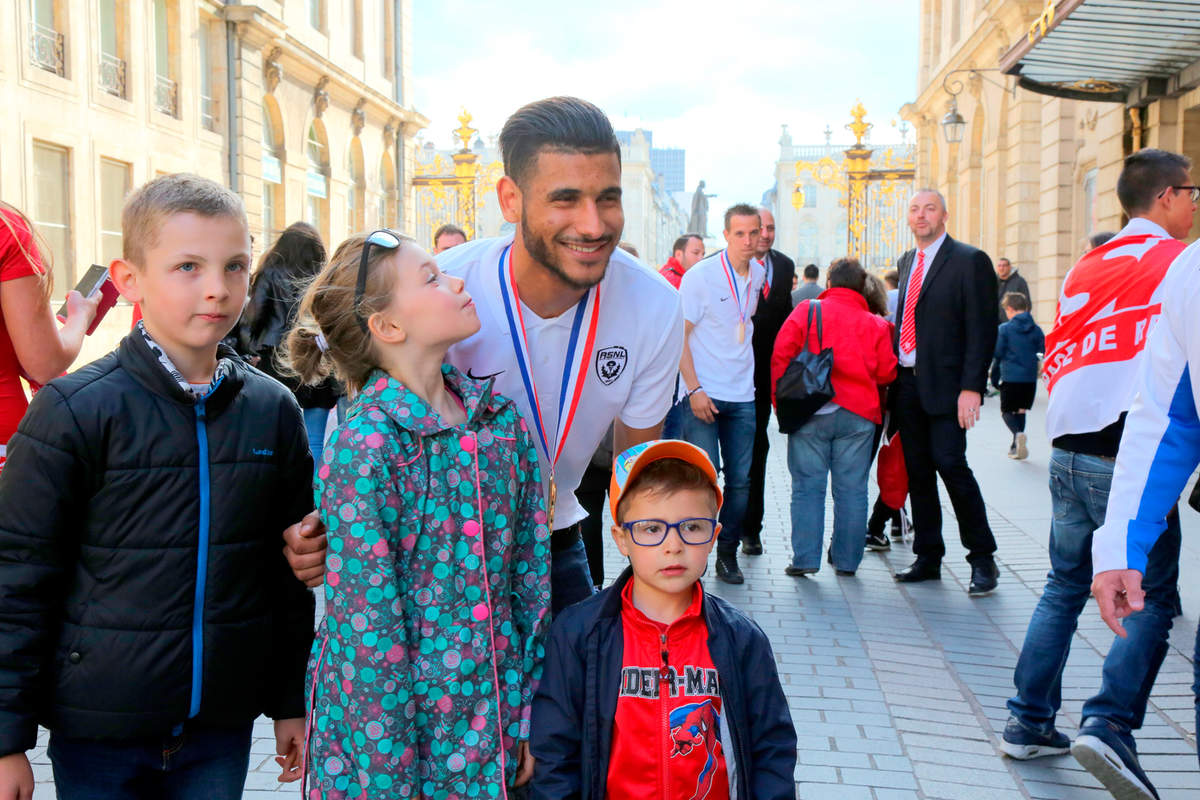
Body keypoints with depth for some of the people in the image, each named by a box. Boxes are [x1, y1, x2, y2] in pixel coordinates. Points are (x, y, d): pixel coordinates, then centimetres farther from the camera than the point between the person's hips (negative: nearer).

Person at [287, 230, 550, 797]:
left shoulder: (502, 418, 0)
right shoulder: (364, 447, -18)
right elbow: (368, 628, -17)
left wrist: (527, 719, 4)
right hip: (390, 721, -5)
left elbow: (529, 570, 5)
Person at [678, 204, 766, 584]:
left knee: (740, 480, 6)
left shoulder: (758, 274, 7)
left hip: (742, 396, 5)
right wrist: (694, 389, -14)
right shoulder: (699, 276, -8)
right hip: (703, 394, -5)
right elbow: (680, 336, -8)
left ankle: (728, 553, 17)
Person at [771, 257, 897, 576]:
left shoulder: (806, 311, 3)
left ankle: (805, 558, 1)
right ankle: (846, 559, 11)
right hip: (858, 415, 1)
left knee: (808, 486, 3)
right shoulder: (876, 324, 8)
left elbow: (780, 356, -3)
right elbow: (887, 373, 7)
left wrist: (780, 401, 5)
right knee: (851, 488, 7)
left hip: (810, 412, -1)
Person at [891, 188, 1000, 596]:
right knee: (917, 470, 9)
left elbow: (982, 329, -10)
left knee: (950, 463, -12)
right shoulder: (906, 262, 17)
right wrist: (893, 372, 9)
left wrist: (971, 387, -18)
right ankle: (928, 558, 19)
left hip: (945, 384, -7)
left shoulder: (970, 261, -5)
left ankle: (982, 559, 2)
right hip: (907, 381, 7)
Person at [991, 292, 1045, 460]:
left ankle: (1018, 434, -20)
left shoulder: (1004, 329, -5)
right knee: (1021, 411, 17)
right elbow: (1044, 354, 3)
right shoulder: (1036, 330, 4)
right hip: (1030, 378, 4)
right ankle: (1016, 446, 16)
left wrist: (994, 378, 7)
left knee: (1007, 411, 7)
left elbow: (997, 355, -3)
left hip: (1010, 377, -4)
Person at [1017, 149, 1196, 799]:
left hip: (1068, 453, 7)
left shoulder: (1084, 270, 17)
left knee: (1064, 587, 17)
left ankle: (1029, 721, 18)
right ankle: (1110, 725, -12)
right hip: (1125, 459, -7)